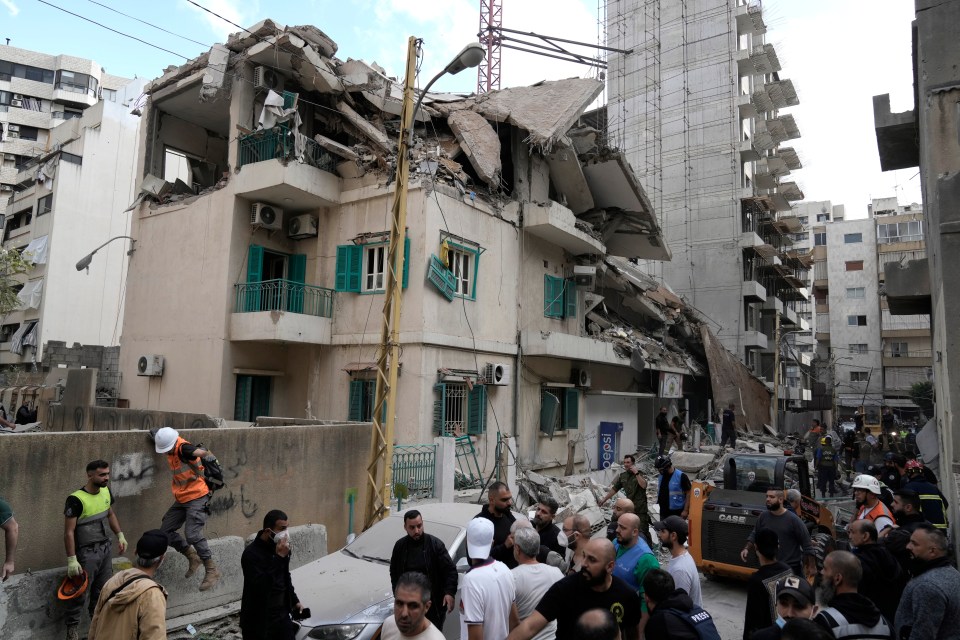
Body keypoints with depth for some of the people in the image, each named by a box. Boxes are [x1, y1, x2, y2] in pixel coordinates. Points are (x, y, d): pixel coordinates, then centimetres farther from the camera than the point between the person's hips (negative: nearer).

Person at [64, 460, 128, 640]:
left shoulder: (105, 491, 0)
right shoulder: (76, 499, -22)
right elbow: (69, 532, -19)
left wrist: (120, 535, 15)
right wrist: (72, 560, -19)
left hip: (106, 548, 6)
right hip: (87, 552, -6)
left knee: (102, 589, 16)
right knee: (81, 592, 3)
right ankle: (72, 625, 22)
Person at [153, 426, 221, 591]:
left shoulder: (182, 447, -21)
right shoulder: (171, 450, 4)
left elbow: (198, 451, -47)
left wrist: (206, 454, -65)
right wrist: (155, 437, 18)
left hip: (197, 498, -10)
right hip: (182, 500, 10)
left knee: (192, 534, -18)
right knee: (166, 530, 12)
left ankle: (212, 571, -6)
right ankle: (193, 557, 26)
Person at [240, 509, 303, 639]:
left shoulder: (279, 548, 2)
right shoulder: (251, 553, -20)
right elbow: (260, 586, -30)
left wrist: (294, 600, 18)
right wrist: (279, 558, -30)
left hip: (282, 615, 6)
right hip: (259, 620, -6)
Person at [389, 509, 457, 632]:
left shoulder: (436, 544, -9)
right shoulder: (400, 545, 2)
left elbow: (450, 570, -9)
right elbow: (394, 572, 15)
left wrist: (450, 592, -21)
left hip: (434, 603, -3)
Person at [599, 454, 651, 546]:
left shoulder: (639, 474, -7)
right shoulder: (622, 475, 8)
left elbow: (644, 485, -25)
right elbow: (614, 489, 15)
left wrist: (636, 473, -29)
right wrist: (604, 499, 15)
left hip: (640, 508, -5)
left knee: (642, 530, -6)